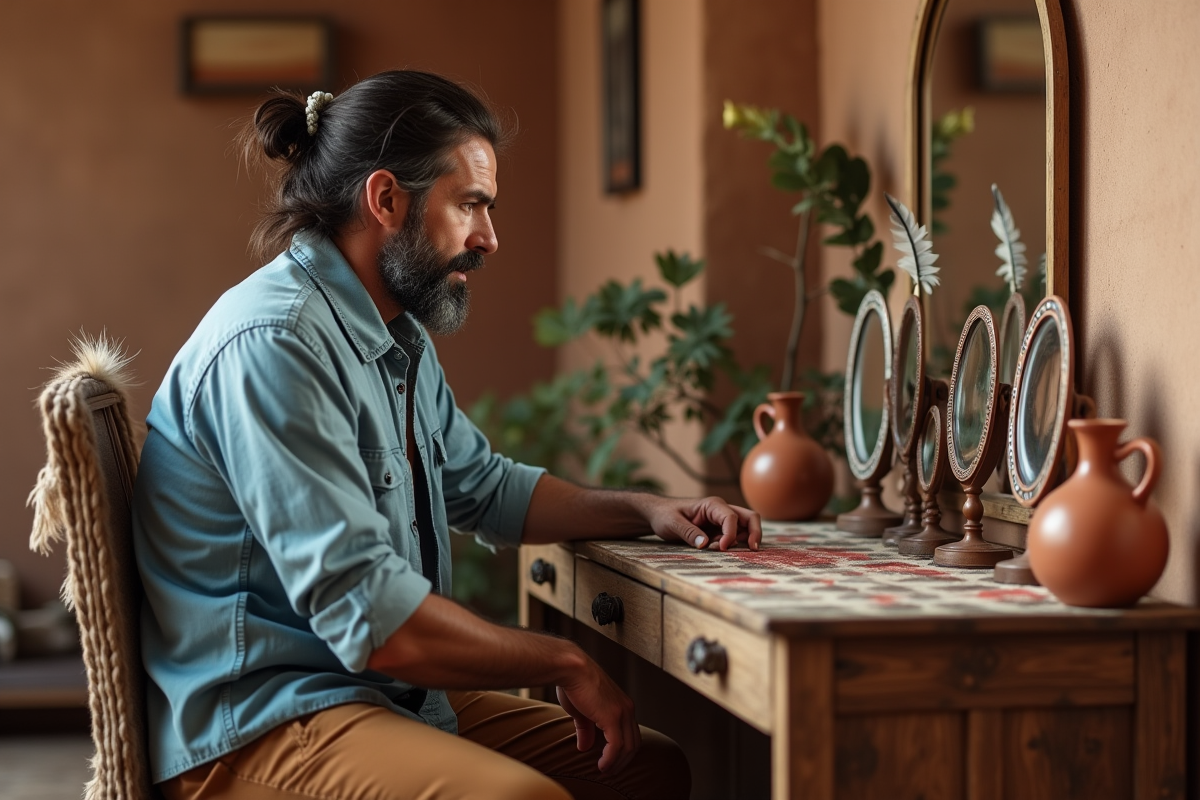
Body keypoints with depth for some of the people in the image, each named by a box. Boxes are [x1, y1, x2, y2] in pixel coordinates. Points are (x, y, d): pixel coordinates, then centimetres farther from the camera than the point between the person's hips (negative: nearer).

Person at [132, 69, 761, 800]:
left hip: (390, 690, 10)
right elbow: (369, 614, -25)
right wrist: (564, 664, -13)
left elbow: (484, 487, 30)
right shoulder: (275, 345, -19)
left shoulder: (400, 341, 15)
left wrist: (648, 511, 14)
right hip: (256, 723, -10)